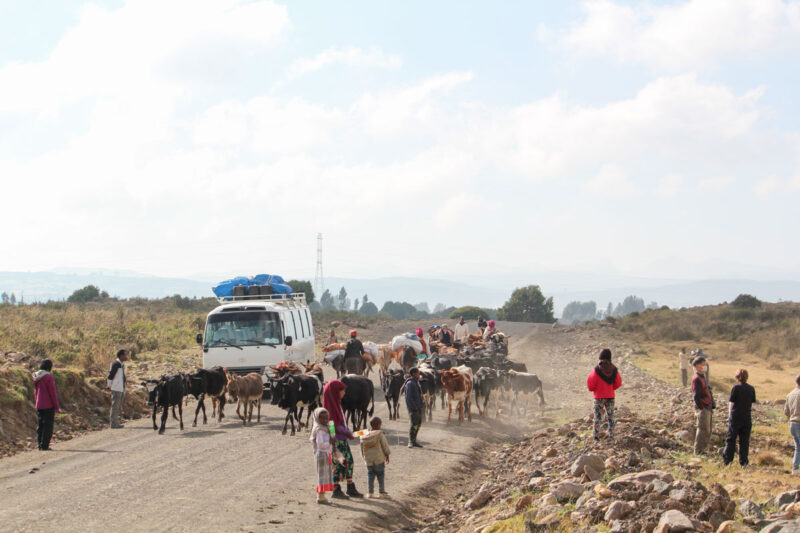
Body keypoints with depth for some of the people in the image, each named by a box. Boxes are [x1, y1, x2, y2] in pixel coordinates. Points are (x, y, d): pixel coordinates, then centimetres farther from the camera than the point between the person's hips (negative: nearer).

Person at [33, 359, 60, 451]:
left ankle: (39, 445, 13)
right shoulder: (48, 377, -15)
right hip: (48, 405, -7)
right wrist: (57, 407, -9)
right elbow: (52, 393, -14)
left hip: (39, 406, 7)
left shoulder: (36, 377, 8)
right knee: (48, 426, -3)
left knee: (40, 426, 12)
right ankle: (44, 446, -5)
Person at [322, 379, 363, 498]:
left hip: (343, 439, 9)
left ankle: (351, 488, 16)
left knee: (349, 460, 10)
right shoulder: (331, 405, -16)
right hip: (336, 439, -9)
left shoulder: (337, 403, 14)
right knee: (338, 463, -4)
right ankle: (336, 490, 4)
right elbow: (334, 424, -20)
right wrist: (348, 432, -12)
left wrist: (348, 432, 7)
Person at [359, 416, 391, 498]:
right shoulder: (380, 435, -9)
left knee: (370, 476, 9)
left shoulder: (364, 437, 6)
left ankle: (370, 492, 8)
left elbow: (362, 450, 12)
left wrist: (364, 457, 23)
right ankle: (382, 492, 7)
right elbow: (385, 446, -4)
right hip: (379, 460, -4)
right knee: (380, 476, 4)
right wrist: (387, 455, 8)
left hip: (368, 460, 4)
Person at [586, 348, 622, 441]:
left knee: (598, 416, 4)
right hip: (610, 396, 3)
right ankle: (611, 435, 13)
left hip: (599, 396, -3)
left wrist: (592, 389, 8)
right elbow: (618, 382, 3)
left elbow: (590, 382, -13)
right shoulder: (613, 369, -4)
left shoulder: (597, 369, -15)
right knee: (610, 416, 13)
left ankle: (596, 435, 0)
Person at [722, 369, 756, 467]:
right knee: (744, 441, 8)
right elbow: (752, 403, 8)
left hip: (736, 417, -3)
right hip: (747, 418, 3)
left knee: (730, 439, 5)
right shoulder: (751, 389, 2)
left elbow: (731, 403, -7)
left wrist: (729, 414, 4)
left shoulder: (736, 388, -10)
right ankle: (743, 461, 8)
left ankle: (727, 459, 2)